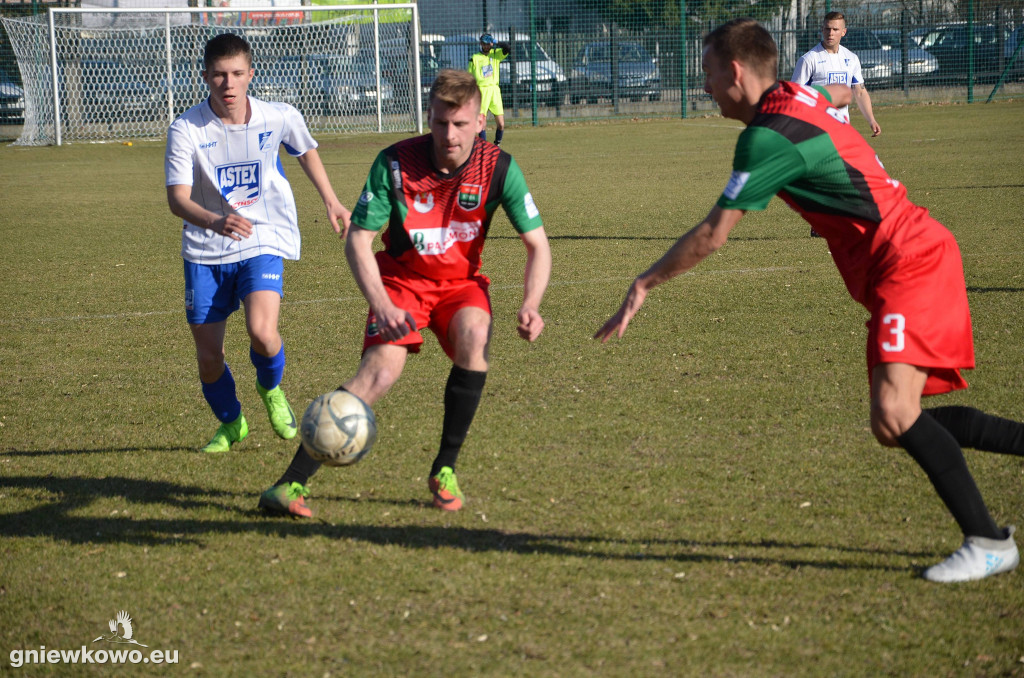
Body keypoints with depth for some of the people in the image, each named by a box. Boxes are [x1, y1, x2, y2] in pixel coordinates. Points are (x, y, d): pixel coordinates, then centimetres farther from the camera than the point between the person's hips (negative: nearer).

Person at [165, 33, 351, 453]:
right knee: (208, 357, 3)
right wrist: (215, 222, -42)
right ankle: (230, 423, 34)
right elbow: (177, 198, -23)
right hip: (205, 250, 1)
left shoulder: (280, 118, -9)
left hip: (264, 241, 0)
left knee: (262, 332, -25)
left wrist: (331, 201, 20)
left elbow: (306, 152, 15)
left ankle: (271, 389, 11)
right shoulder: (187, 130, -15)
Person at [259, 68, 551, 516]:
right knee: (382, 369, -25)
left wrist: (530, 306, -26)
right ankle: (290, 485, -25)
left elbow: (537, 245, -8)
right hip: (401, 278, -2)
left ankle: (445, 471, -16)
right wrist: (381, 305, -30)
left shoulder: (498, 168, -15)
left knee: (474, 335, -32)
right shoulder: (395, 163, -19)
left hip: (461, 282, 2)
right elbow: (358, 241, -15)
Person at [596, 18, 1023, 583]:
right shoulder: (802, 97, 10)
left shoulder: (769, 137, -16)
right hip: (915, 256, 10)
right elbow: (839, 93, 37)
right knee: (897, 423, 9)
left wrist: (644, 285, -5)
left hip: (908, 266, -10)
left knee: (895, 414, -20)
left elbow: (712, 235, -14)